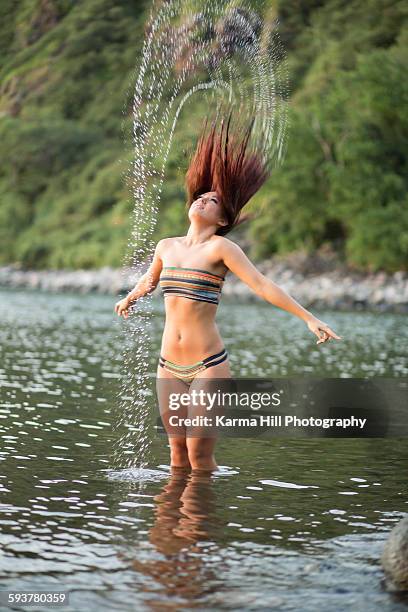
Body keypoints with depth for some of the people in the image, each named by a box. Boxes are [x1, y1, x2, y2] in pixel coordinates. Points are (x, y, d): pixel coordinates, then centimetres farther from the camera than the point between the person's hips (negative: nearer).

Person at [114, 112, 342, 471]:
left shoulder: (221, 247, -6)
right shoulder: (167, 247, 10)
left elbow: (262, 285, -13)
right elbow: (150, 280, 32)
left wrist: (309, 318, -21)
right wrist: (129, 299, 51)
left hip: (208, 366, -4)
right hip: (170, 365, 5)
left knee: (199, 454, -5)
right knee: (178, 451, 8)